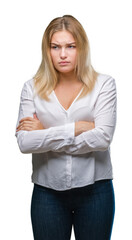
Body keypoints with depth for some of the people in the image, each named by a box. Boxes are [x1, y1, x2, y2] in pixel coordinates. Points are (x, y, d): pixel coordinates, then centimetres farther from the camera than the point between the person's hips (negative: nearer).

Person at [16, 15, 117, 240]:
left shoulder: (103, 84, -4)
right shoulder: (32, 88, 0)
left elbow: (102, 138, -15)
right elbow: (24, 142, -12)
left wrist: (45, 134, -12)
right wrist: (77, 128, -16)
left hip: (94, 189, 0)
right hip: (47, 192, 1)